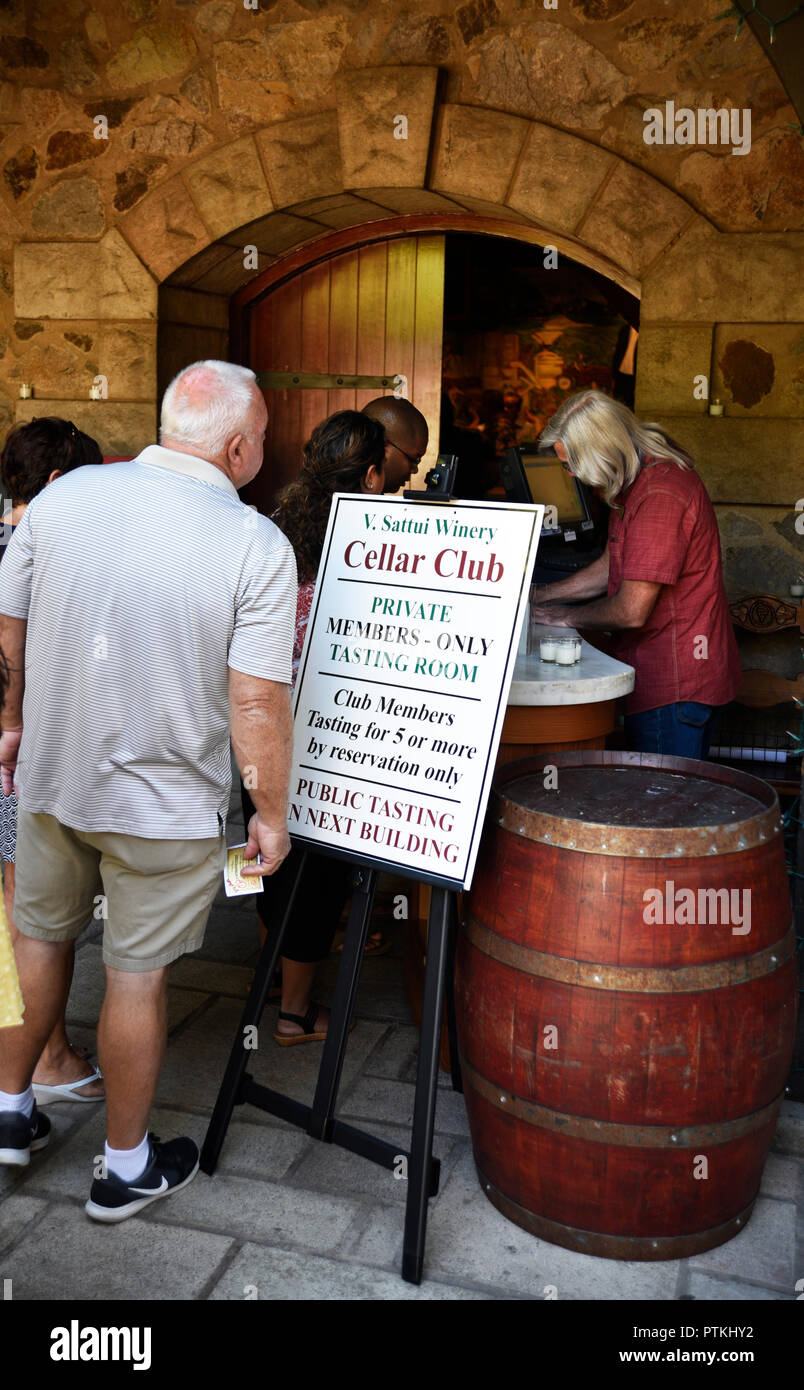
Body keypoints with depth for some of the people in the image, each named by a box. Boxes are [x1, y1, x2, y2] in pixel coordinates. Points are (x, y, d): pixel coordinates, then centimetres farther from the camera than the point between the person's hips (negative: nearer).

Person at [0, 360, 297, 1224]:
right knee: (136, 976, 11)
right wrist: (271, 814, -7)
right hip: (166, 804, -4)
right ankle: (126, 1169, 29)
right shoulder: (257, 547, -18)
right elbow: (257, 704, -19)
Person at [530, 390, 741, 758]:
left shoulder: (660, 496, -24)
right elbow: (612, 566, 21)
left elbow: (632, 611, -25)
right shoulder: (637, 482, 10)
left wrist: (567, 617, -7)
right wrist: (540, 596, 15)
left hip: (675, 684, -10)